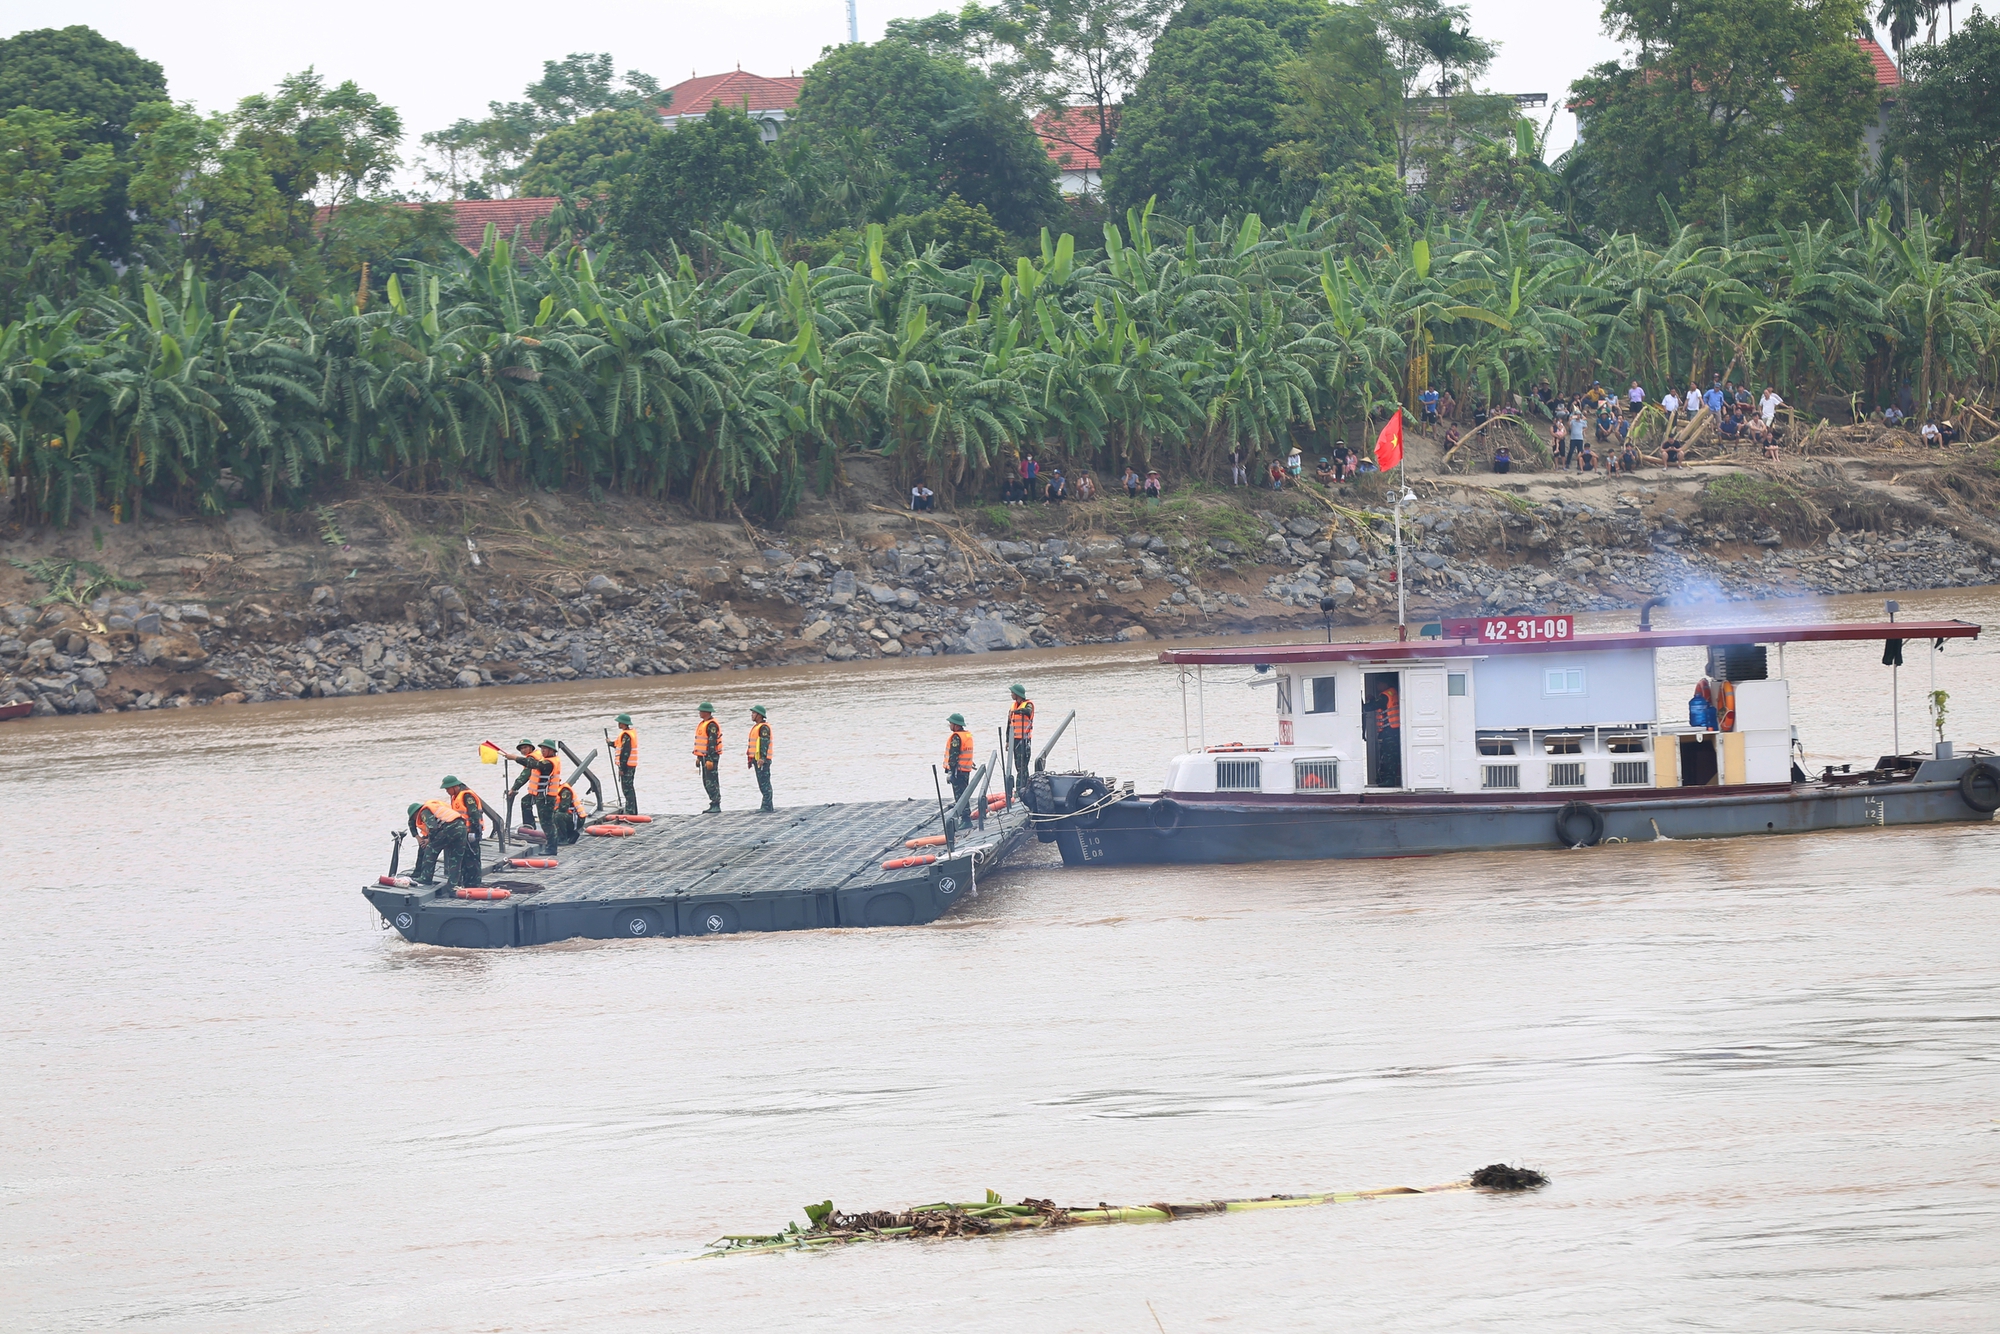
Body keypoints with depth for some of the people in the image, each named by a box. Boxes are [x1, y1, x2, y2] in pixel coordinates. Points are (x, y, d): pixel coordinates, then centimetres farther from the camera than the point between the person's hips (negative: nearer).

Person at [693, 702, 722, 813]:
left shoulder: (711, 725, -16)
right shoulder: (702, 724, 17)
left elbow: (712, 743, -21)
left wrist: (710, 760, -24)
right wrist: (698, 758, 24)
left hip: (711, 757, -11)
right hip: (704, 757, 11)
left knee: (712, 782, -10)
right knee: (706, 782, 12)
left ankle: (716, 806, -9)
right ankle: (713, 805, 16)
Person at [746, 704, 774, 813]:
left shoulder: (764, 727, -12)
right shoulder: (756, 727, 20)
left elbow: (764, 743, -21)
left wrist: (762, 758, -28)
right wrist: (750, 759, 24)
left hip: (762, 760, -10)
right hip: (756, 759, 10)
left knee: (764, 783, -11)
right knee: (762, 783, 11)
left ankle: (768, 807, -13)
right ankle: (766, 806, 15)